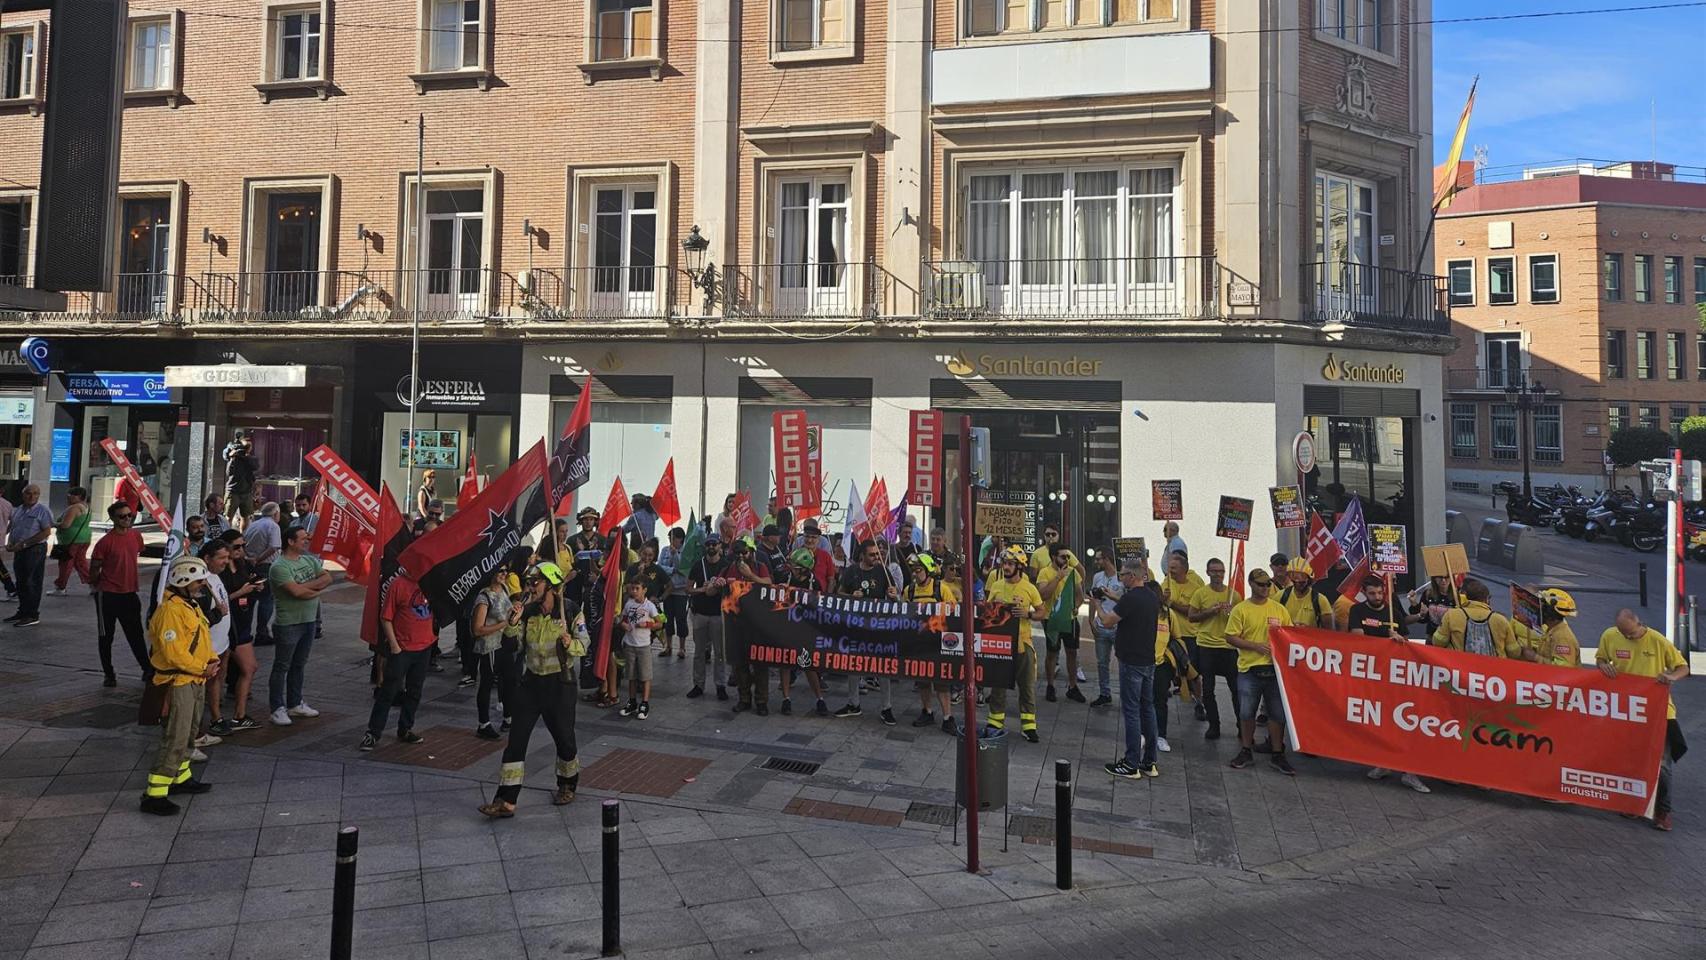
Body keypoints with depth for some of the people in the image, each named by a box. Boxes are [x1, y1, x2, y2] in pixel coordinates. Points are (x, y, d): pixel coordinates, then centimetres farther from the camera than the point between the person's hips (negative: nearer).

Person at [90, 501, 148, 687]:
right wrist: (99, 586, 6)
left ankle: (147, 670, 14)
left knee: (136, 634, 9)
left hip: (129, 593, 4)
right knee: (106, 636, 8)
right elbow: (94, 569, -6)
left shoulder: (136, 536, 2)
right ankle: (109, 675, 17)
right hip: (108, 595, -4)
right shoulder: (106, 542, -14)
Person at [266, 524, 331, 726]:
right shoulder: (279, 566, -16)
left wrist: (307, 586, -14)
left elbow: (328, 578, 0)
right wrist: (316, 588, -8)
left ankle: (295, 703, 27)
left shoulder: (310, 560, 9)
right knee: (282, 667, 3)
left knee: (299, 665, 16)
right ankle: (278, 708, 10)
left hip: (309, 621, 7)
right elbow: (296, 591, -25)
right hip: (288, 624, -7)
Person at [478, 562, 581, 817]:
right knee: (516, 739, -1)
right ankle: (505, 802, 2)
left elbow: (584, 643, -6)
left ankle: (568, 785, 35)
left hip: (559, 682, -3)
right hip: (531, 681, 3)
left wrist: (570, 643, -27)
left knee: (564, 737, 9)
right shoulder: (528, 612, -1)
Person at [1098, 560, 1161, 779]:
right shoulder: (1153, 597, 7)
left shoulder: (1130, 598, -19)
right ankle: (1149, 763, 19)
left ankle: (1131, 765, 1)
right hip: (1149, 660, 8)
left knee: (1131, 711, -3)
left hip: (1132, 662, -8)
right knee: (1148, 709, 13)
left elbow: (1107, 621, -17)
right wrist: (1116, 599, 22)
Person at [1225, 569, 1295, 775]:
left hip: (1275, 667, 2)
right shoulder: (1240, 609, -2)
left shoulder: (1279, 609, 7)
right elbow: (1231, 637, -5)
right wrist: (1255, 646, -15)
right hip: (1249, 668, -2)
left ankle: (1278, 755, 17)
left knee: (1278, 713, 6)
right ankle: (1246, 751, 22)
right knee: (1246, 713, 7)